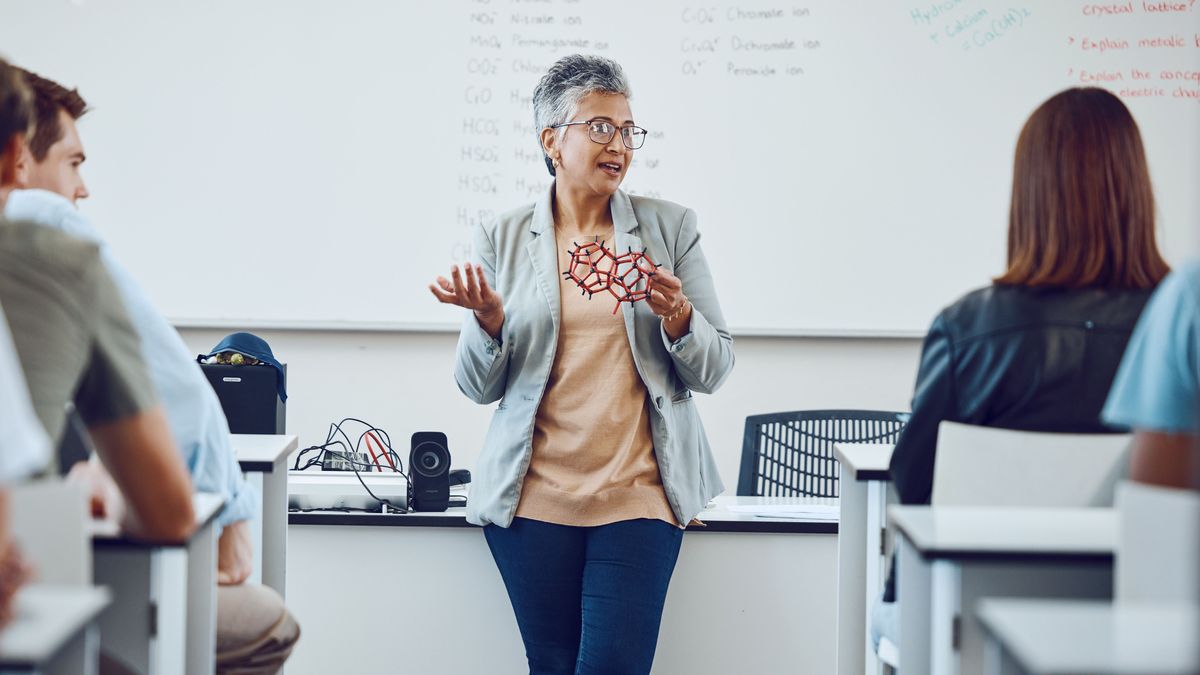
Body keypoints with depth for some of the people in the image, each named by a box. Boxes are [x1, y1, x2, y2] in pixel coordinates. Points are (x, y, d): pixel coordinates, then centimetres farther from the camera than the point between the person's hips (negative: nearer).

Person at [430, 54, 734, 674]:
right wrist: (489, 321, -14)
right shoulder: (504, 239, 6)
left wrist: (677, 316, -14)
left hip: (638, 495, 0)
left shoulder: (670, 227, 6)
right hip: (534, 499, 0)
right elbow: (479, 386, 6)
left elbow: (713, 370, 6)